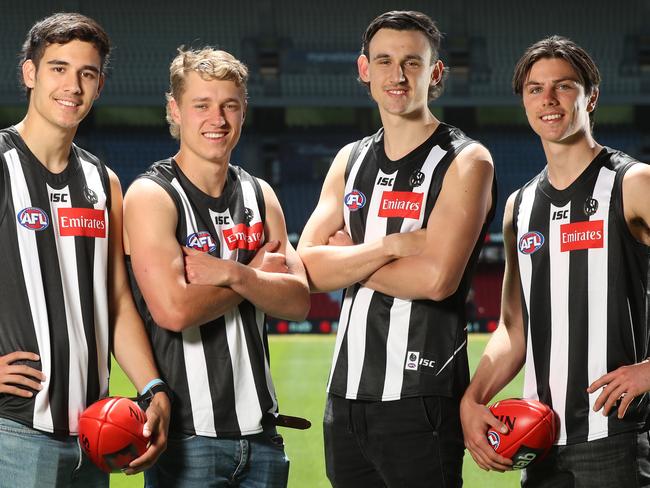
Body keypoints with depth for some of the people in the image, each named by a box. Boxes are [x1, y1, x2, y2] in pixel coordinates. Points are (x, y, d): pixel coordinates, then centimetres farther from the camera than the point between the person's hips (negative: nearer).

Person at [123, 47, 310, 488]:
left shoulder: (260, 196, 13)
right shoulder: (151, 196, -7)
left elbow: (298, 301, 3)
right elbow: (174, 309, -19)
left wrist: (233, 275, -15)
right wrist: (258, 273, -4)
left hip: (260, 430, 6)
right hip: (187, 433, -6)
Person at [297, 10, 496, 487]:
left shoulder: (465, 162, -5)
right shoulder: (350, 161, 13)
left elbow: (437, 279, -18)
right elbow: (307, 268, 2)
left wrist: (348, 259, -4)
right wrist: (390, 246, -12)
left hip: (421, 401, -6)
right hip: (346, 395, 6)